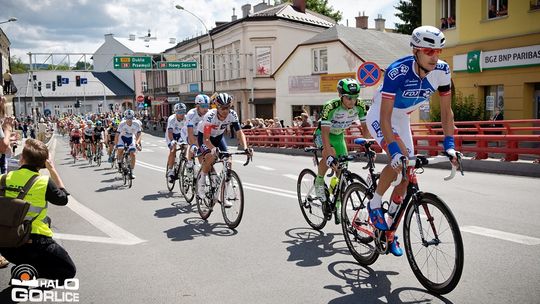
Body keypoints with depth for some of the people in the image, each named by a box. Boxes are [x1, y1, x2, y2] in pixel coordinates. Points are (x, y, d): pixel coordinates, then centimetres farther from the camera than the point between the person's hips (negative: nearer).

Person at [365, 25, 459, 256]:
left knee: (407, 175, 2)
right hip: (379, 116, -6)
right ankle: (374, 205, -6)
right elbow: (385, 116, -35)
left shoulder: (442, 71, -17)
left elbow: (446, 111, -8)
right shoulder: (398, 72, -33)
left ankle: (389, 230, 16)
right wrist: (394, 150, -44)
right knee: (399, 160, -31)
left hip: (402, 120, 6)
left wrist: (449, 145, -15)